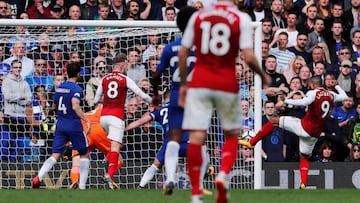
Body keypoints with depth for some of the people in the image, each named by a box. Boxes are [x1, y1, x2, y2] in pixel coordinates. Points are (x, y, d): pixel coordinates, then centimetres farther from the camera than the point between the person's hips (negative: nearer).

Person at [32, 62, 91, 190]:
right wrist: (87, 121, -31)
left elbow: (54, 107, 22)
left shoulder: (60, 87, 10)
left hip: (60, 125, 5)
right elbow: (75, 107, -28)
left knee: (55, 156, 0)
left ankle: (38, 178, -24)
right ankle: (82, 186, 6)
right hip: (74, 125, -5)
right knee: (84, 155, 12)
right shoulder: (76, 89, -12)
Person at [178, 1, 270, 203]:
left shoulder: (198, 16, 5)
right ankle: (223, 174, -7)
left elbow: (183, 53, 7)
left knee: (197, 137, -2)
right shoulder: (241, 18, -4)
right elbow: (249, 57, -10)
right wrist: (263, 75, 8)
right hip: (227, 85, -1)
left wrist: (183, 84, 18)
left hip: (199, 83, 1)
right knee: (232, 135, 17)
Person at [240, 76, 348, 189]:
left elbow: (304, 102, -30)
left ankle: (252, 142, 5)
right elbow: (344, 97, 28)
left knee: (273, 121, 5)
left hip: (304, 127, -6)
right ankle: (303, 184, 5)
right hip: (315, 134, 6)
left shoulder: (313, 93, -9)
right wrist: (337, 87, 45)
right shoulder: (331, 95, 9)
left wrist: (288, 101, -18)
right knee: (304, 158, 22)